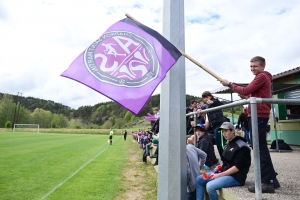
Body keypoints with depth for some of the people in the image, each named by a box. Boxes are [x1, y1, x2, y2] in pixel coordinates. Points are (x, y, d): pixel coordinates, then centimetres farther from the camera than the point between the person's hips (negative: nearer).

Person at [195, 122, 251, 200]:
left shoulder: (241, 146, -13)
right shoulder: (228, 144, 13)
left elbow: (238, 167, -18)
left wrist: (219, 175, -18)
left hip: (236, 177, -9)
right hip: (224, 173, 9)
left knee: (210, 186, -29)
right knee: (199, 179, 1)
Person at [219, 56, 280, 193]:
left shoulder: (262, 76, -8)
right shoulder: (263, 77, 25)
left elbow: (245, 90, -16)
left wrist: (229, 84, -6)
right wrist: (247, 97, 8)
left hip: (258, 115, -11)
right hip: (258, 115, 11)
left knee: (260, 148, -10)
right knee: (261, 147, 14)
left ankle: (267, 182, -5)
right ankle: (271, 179, 21)